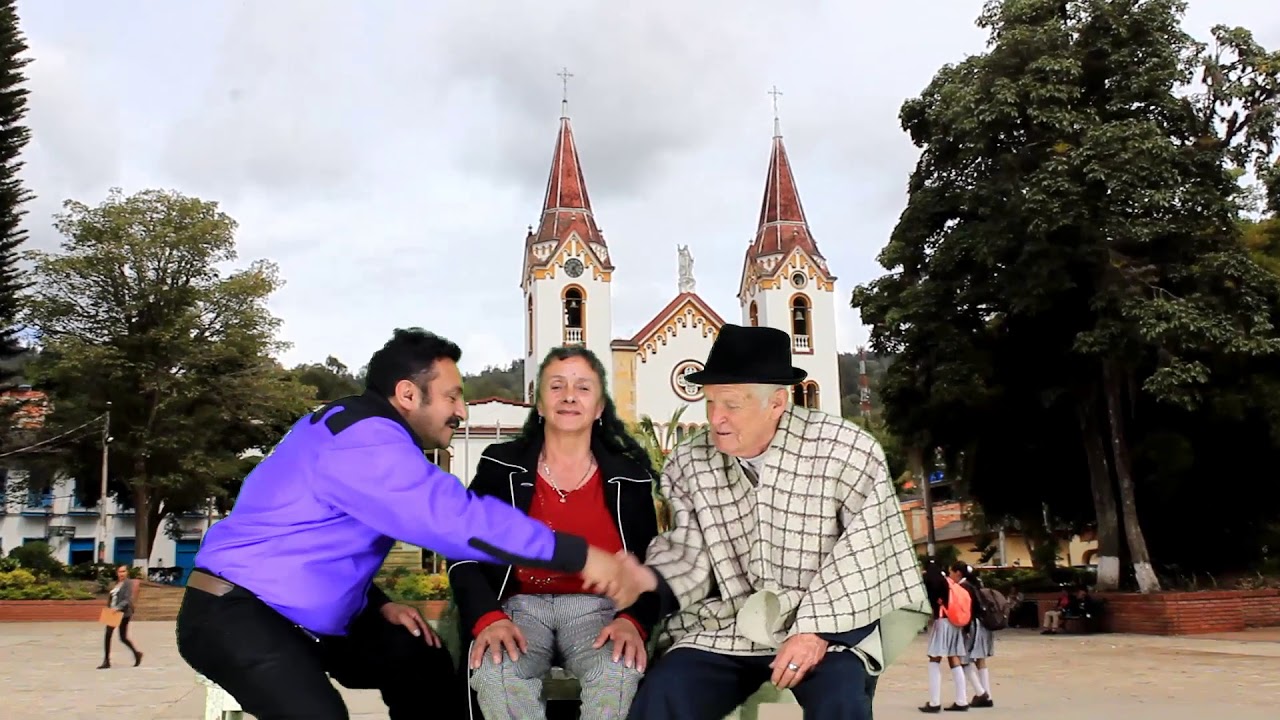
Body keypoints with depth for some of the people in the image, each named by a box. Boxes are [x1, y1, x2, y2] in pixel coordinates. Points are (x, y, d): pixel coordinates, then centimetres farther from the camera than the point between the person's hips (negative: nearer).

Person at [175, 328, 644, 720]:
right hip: (235, 612, -10)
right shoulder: (365, 437, -23)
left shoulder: (371, 436, 12)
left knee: (421, 660, 9)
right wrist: (578, 555, -31)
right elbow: (456, 518, -32)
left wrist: (377, 603, 4)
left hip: (301, 615, 10)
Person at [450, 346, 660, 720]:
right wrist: (488, 617, -16)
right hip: (521, 604, 0)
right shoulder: (501, 466, 6)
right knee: (493, 670, -34)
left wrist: (634, 620, -14)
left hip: (597, 607, 1)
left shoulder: (630, 477, 8)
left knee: (621, 670, -34)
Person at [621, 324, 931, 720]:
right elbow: (692, 550, 1)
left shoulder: (848, 452, -12)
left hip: (829, 624, -2)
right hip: (729, 624, 3)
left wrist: (818, 629, -19)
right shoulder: (690, 462, 0)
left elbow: (865, 552, -12)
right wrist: (649, 578, -21)